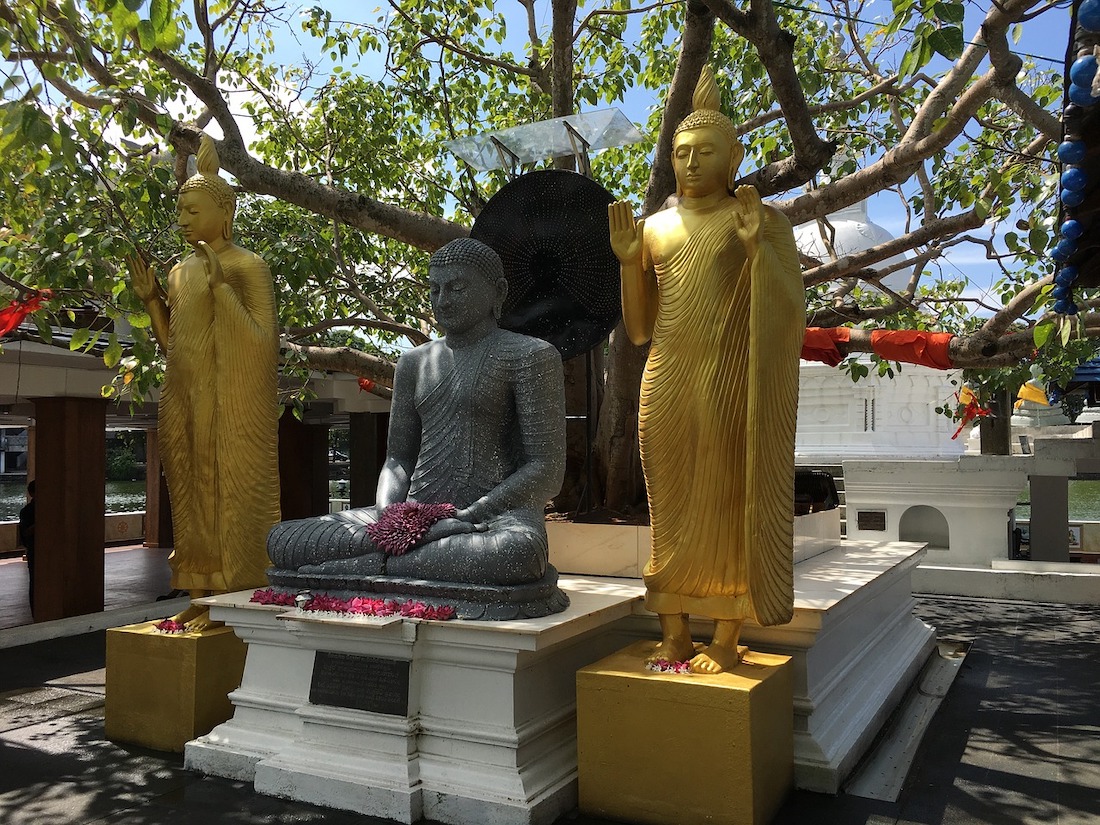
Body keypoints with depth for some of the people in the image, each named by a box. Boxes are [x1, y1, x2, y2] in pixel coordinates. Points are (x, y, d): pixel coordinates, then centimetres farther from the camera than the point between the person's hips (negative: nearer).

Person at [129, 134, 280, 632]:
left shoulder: (248, 267, -5)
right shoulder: (180, 271, 15)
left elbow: (263, 341, -14)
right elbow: (172, 345, 18)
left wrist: (221, 288, -20)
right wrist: (151, 299, 6)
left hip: (231, 405, -7)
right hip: (184, 404, 7)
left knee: (230, 495, -4)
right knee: (191, 497, 8)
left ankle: (235, 601, 4)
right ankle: (202, 597, 16)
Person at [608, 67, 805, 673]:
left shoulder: (763, 222, 4)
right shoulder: (655, 227, 15)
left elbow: (790, 312, -4)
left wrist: (756, 246, -17)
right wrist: (628, 261, 2)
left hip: (731, 384, -4)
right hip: (666, 386, 4)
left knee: (728, 502, -1)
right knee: (670, 506, 5)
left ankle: (727, 638, 9)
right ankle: (673, 634, 15)